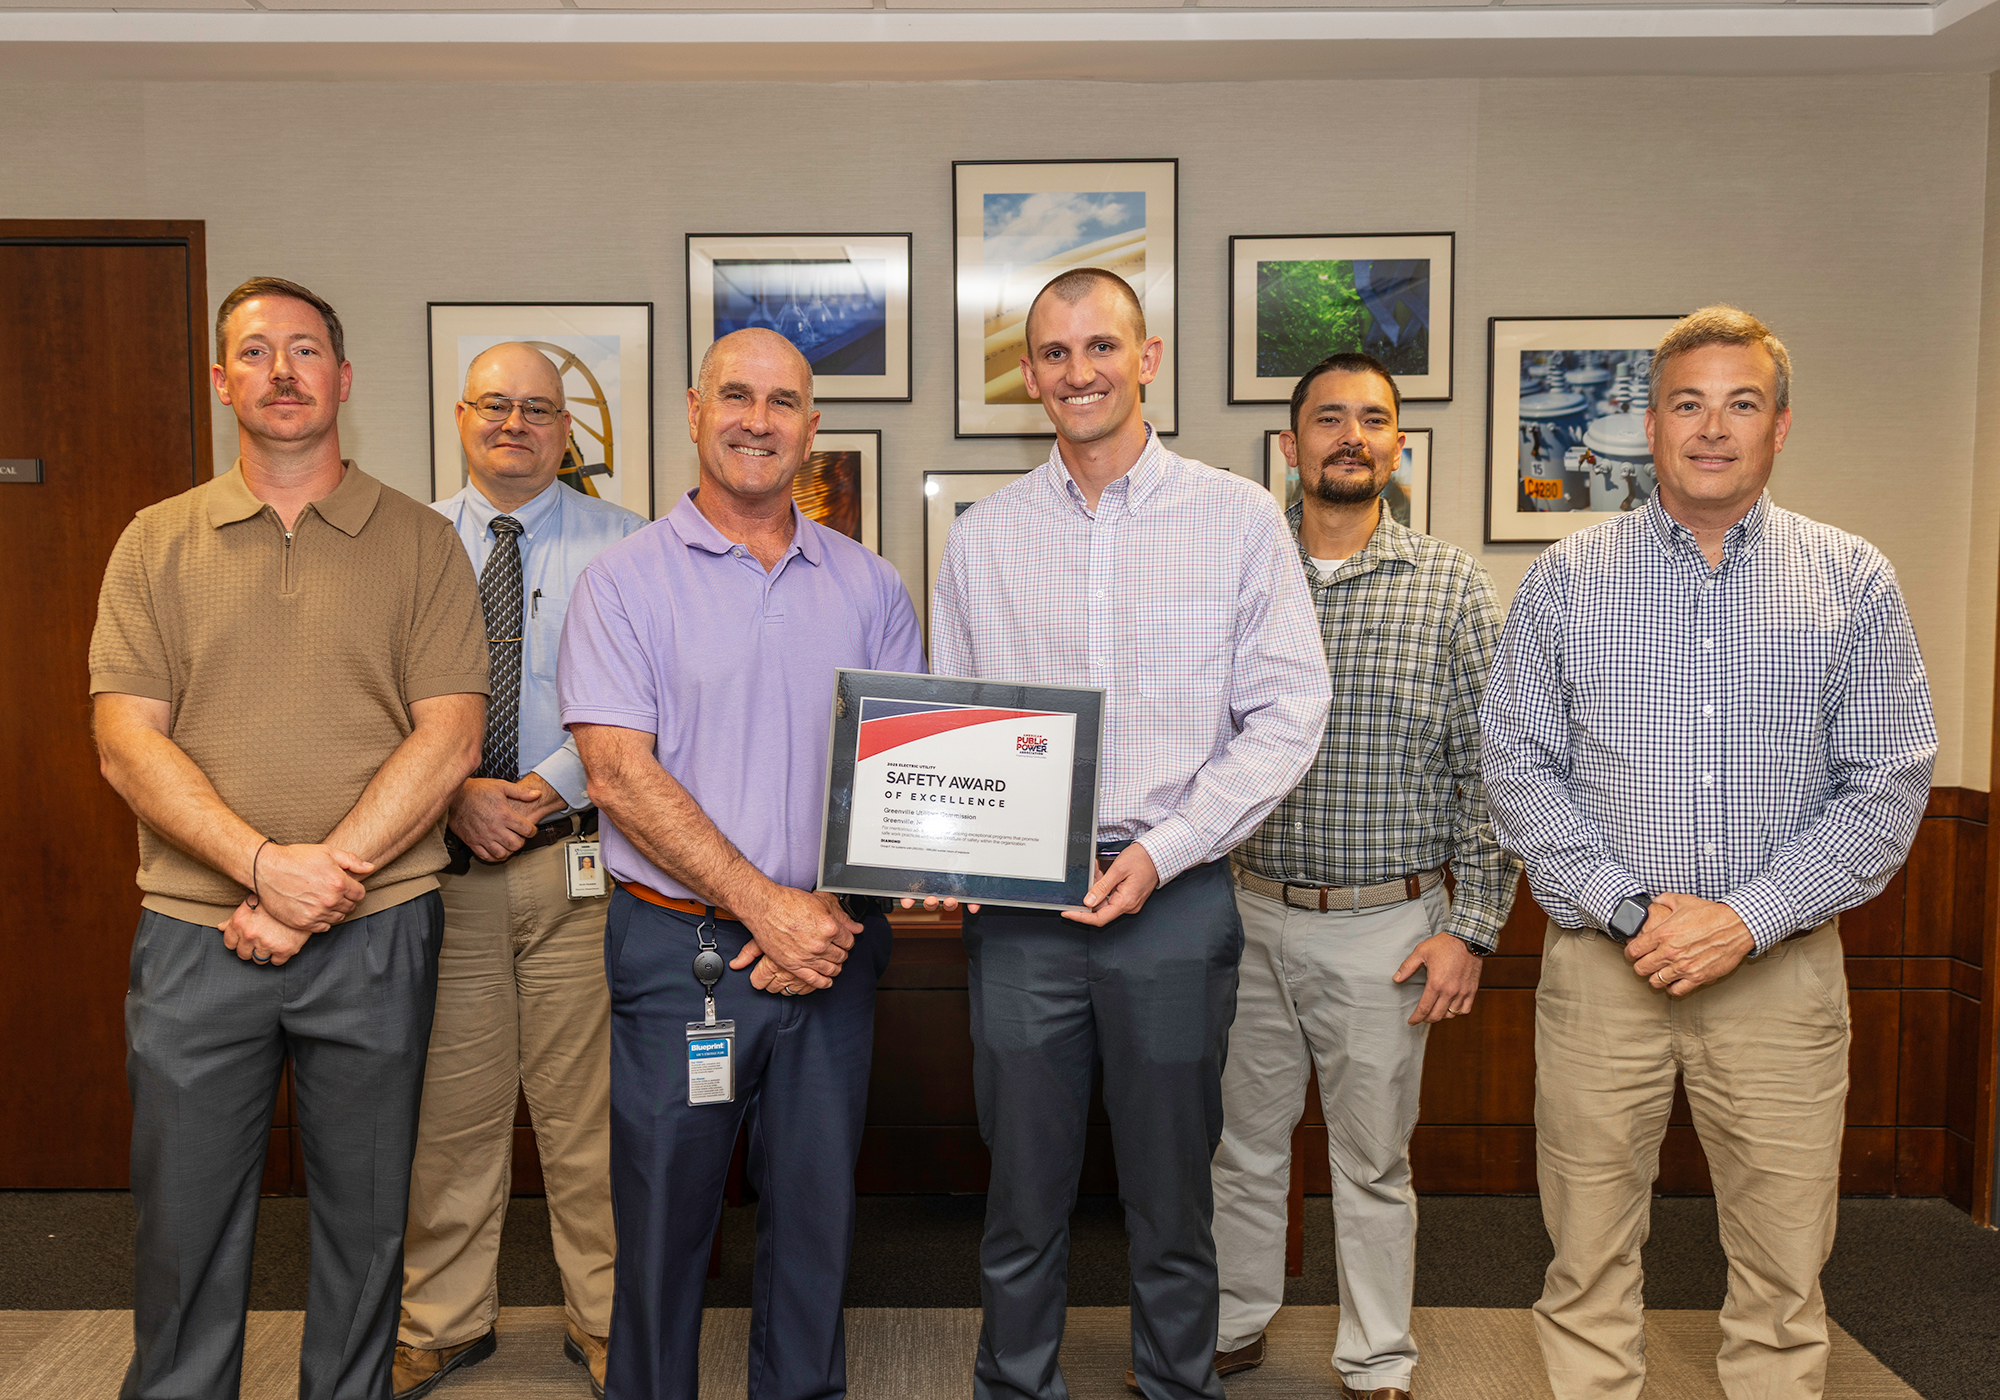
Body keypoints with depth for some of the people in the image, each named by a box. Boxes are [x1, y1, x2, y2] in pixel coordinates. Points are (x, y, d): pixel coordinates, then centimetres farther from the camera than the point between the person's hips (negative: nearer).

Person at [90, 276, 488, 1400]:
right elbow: (128, 742, -2)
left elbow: (448, 737, -6)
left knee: (365, 1216, 11)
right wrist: (266, 864, -17)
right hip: (196, 931, 1)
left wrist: (322, 886, -14)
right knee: (186, 1225, 10)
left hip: (378, 933, -1)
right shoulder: (158, 543, 7)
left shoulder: (421, 543, 3)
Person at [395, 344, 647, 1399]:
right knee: (449, 1105, 9)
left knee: (586, 1106, 4)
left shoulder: (621, 544, 3)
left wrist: (542, 789, -13)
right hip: (438, 858, 2)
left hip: (580, 857, -1)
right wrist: (458, 794, -10)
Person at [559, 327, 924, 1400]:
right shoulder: (625, 579, -2)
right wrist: (766, 905, -15)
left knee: (816, 1207, 13)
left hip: (828, 945, 3)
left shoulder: (868, 585, 8)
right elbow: (620, 774, -10)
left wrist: (837, 910, -8)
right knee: (663, 1212, 8)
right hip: (679, 946, -2)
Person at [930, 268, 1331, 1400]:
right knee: (1023, 1192, 11)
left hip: (1176, 896, -2)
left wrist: (1161, 852, -12)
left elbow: (1289, 712, -4)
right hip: (1019, 904, 2)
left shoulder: (1239, 517, 0)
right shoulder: (983, 538, 8)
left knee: (1173, 1198, 11)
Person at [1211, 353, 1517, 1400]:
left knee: (1373, 1160, 11)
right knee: (1244, 1143, 15)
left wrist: (1470, 927, -7)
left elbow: (1486, 769, -3)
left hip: (1386, 927, -2)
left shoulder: (1450, 585, -2)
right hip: (1250, 914, 2)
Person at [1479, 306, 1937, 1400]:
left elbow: (1887, 786, 0)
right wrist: (1631, 907, -11)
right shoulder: (1567, 579, 3)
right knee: (1588, 1264, 8)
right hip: (1600, 964, 0)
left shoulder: (1853, 582, 4)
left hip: (1782, 971, 1)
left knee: (1785, 1276, 10)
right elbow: (1517, 768, 0)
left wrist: (1746, 920, -11)